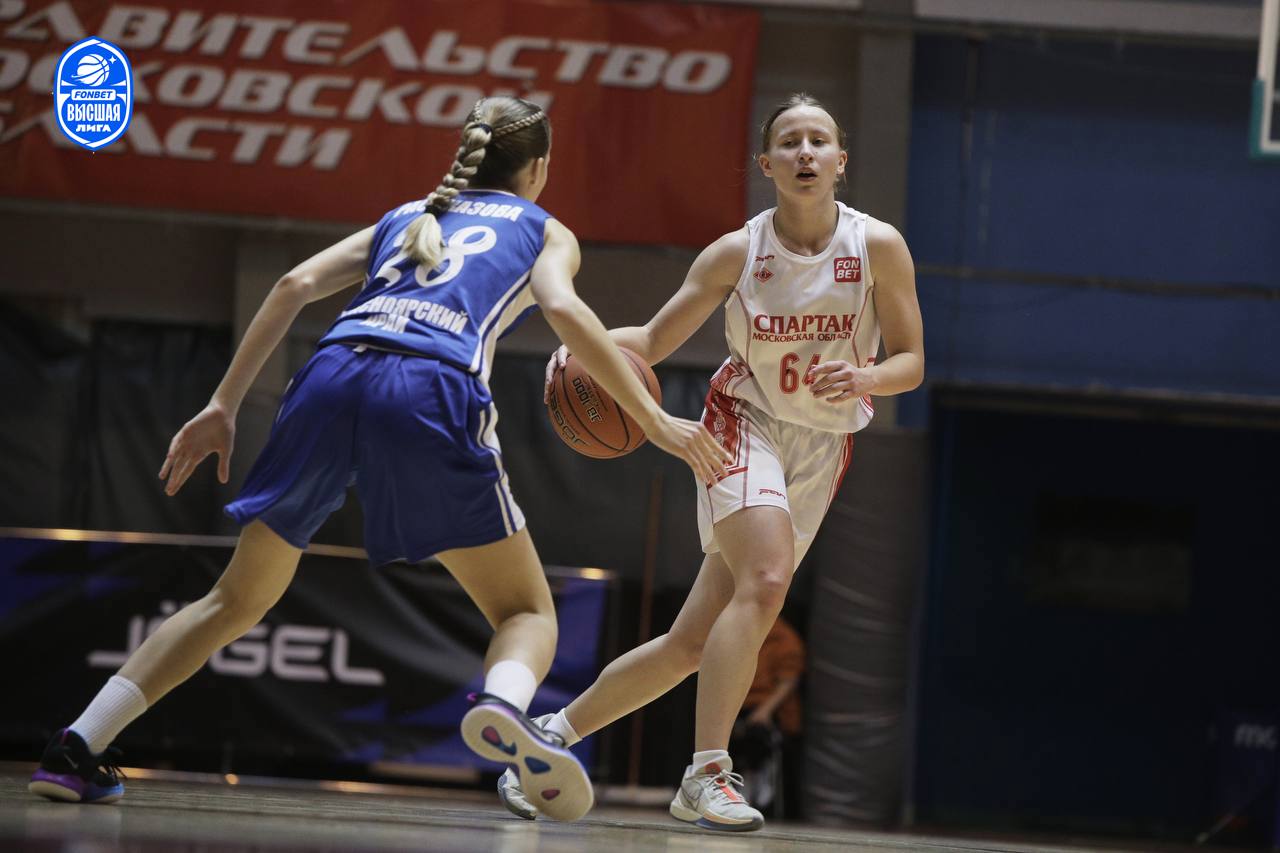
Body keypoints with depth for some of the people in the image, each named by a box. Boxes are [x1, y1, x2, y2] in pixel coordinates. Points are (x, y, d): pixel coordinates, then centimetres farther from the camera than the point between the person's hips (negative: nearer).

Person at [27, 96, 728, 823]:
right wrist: (654, 422, 0)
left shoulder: (407, 218, 34)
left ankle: (80, 746, 5)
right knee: (527, 610, 8)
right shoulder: (544, 231, 25)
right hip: (433, 392, -4)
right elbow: (563, 307, 1)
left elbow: (297, 285, 19)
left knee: (238, 600, 17)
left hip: (334, 376, 4)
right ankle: (505, 703, -28)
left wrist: (223, 407, 17)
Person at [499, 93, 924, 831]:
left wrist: (864, 377, -26)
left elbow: (912, 362, -4)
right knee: (765, 578, -31)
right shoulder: (737, 253, -8)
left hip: (821, 454, 2)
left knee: (693, 643, 2)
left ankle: (553, 735, 19)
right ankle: (706, 773, -29)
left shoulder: (878, 247, -9)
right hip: (744, 423, -2)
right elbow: (653, 340, -1)